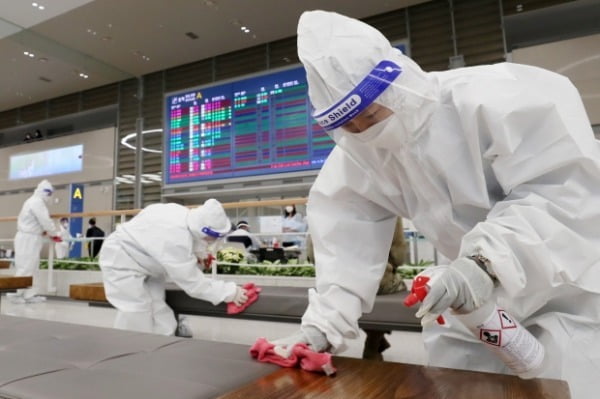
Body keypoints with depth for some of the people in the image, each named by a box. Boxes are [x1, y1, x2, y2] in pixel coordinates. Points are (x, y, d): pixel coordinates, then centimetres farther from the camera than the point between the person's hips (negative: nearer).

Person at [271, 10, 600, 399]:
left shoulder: (495, 99, -27)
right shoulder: (357, 154, -10)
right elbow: (349, 239, -13)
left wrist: (486, 263, -42)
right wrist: (322, 321, -22)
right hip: (472, 293, 5)